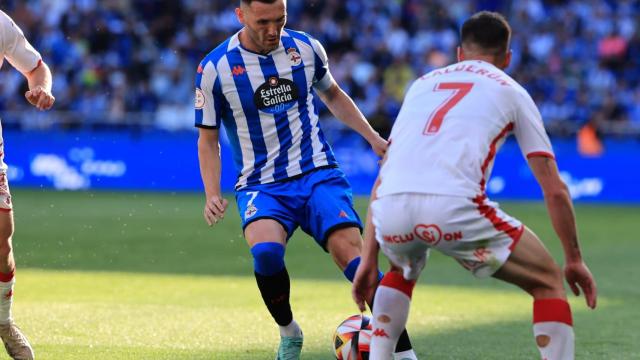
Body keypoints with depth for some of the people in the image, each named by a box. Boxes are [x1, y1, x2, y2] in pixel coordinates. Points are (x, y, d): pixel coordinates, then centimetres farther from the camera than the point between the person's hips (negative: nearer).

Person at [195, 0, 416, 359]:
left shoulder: (306, 47, 1)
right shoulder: (214, 68, -5)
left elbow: (332, 94, 21)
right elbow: (208, 139, 5)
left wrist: (373, 137, 12)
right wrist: (212, 194, -9)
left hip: (317, 173, 1)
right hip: (261, 185, -1)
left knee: (350, 251, -22)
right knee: (266, 251, -31)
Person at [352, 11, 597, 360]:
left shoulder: (422, 84, 31)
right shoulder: (511, 92, 22)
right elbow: (555, 190, 18)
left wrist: (368, 259, 32)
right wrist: (574, 259, 28)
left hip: (390, 212, 4)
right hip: (453, 207, -4)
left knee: (402, 270, 39)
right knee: (548, 281, 17)